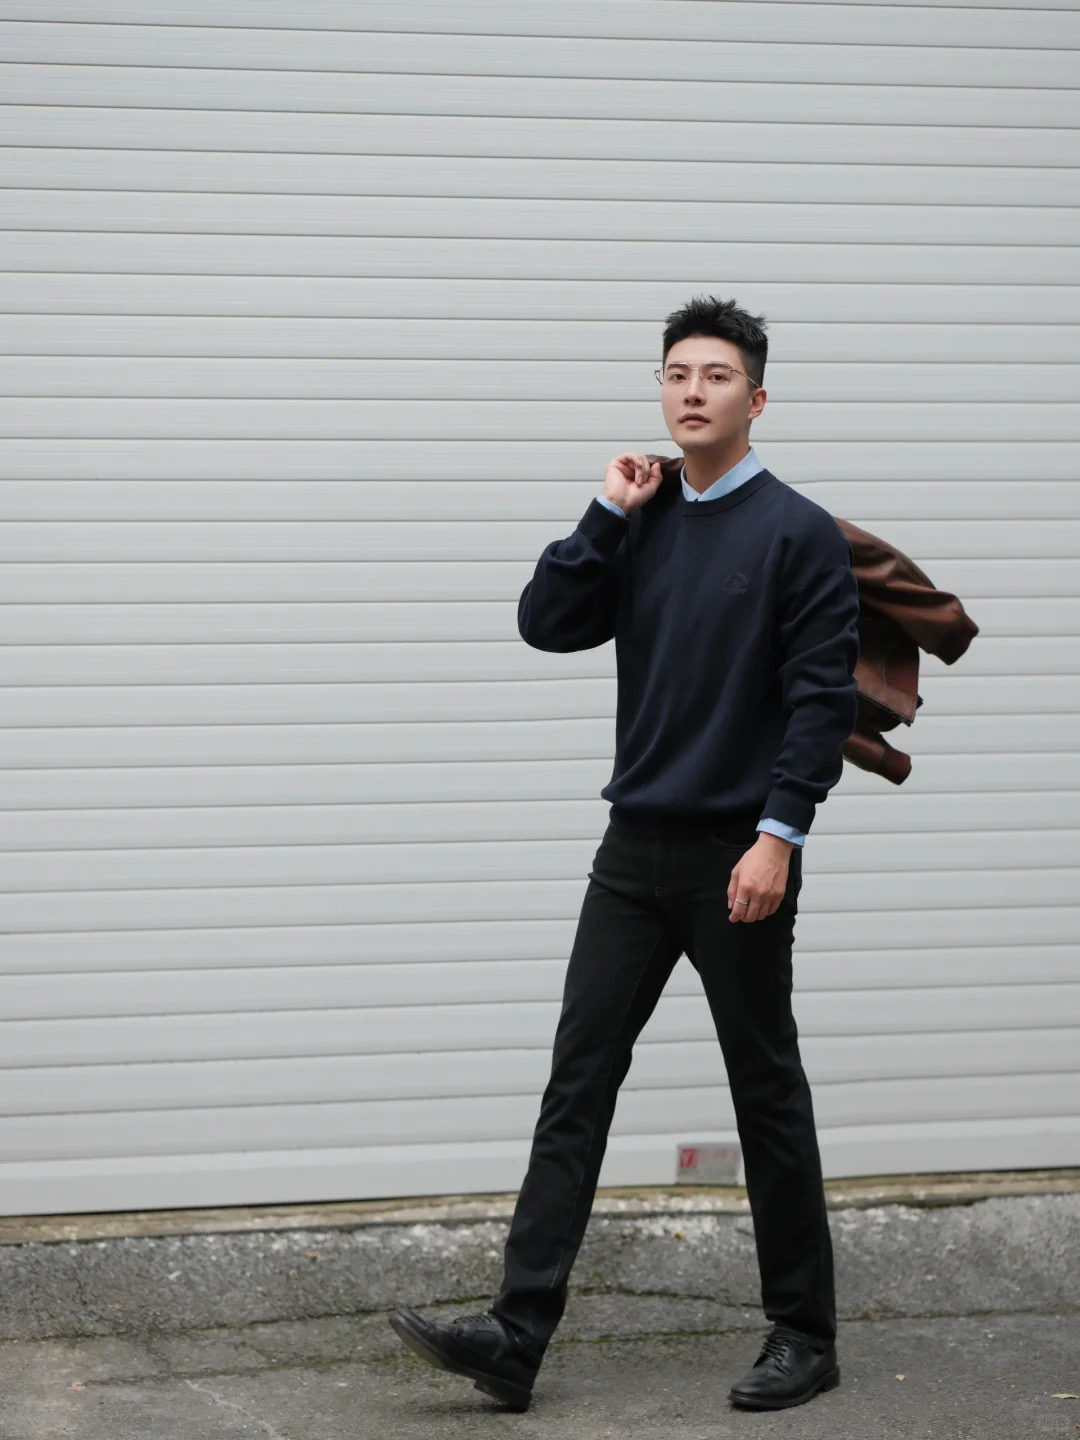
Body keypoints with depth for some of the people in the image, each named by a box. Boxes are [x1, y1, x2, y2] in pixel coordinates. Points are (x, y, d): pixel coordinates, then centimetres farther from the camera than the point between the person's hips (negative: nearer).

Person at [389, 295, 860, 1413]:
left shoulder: (798, 535, -8)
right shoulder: (642, 527, 11)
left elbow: (823, 697, -12)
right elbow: (547, 623, 2)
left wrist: (779, 833, -19)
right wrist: (610, 512, -5)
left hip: (738, 859, -6)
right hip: (634, 855, 6)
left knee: (767, 1098, 5)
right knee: (578, 1087, -1)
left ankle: (804, 1338, 17)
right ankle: (516, 1334, -3)